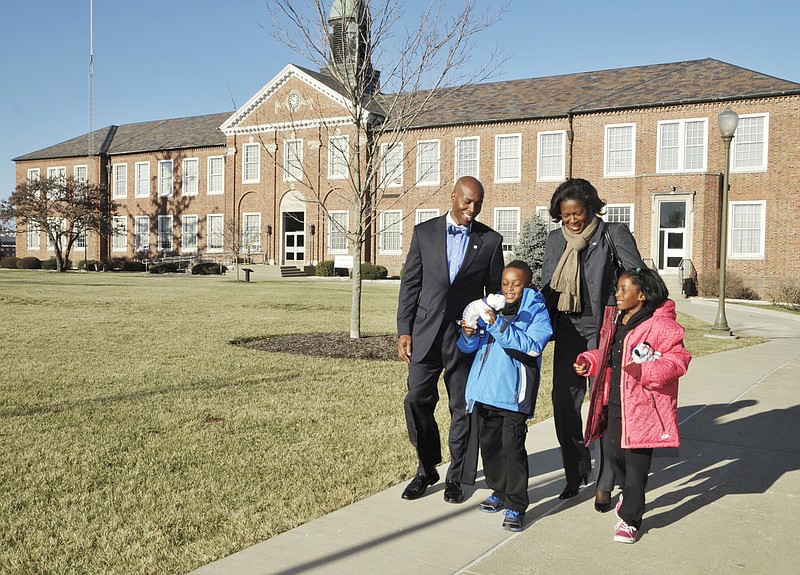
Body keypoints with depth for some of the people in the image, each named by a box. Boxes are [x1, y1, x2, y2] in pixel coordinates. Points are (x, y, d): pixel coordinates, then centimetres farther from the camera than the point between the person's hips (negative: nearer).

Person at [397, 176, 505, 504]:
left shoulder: (490, 240, 2)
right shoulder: (424, 233, 4)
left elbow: (495, 292, 6)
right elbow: (410, 284, 5)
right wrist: (404, 330, 0)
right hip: (426, 332, 1)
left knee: (463, 408, 5)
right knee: (417, 401, 1)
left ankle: (456, 477, 20)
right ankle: (426, 469, 21)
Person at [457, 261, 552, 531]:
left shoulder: (536, 311, -4)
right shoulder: (489, 305, 11)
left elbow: (532, 346, -20)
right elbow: (469, 346, 13)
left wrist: (498, 324, -27)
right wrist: (469, 335, -11)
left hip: (513, 391, -5)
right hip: (485, 388, 6)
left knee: (513, 446, -5)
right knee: (489, 443, 14)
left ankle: (516, 506, 5)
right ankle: (499, 491, 32)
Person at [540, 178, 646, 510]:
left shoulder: (614, 234, -3)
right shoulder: (555, 240, 11)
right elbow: (546, 287, 17)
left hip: (603, 330, -4)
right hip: (568, 330, 4)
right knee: (564, 401, 4)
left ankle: (604, 486, 7)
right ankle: (575, 473, 21)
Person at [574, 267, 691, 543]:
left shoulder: (660, 325, -14)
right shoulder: (614, 320, 10)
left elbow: (678, 360, -17)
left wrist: (644, 371, -28)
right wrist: (589, 361, 7)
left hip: (642, 407, -7)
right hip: (614, 404, 7)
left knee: (636, 462, 1)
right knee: (612, 452, 14)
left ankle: (630, 519, 16)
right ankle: (630, 492, 43)